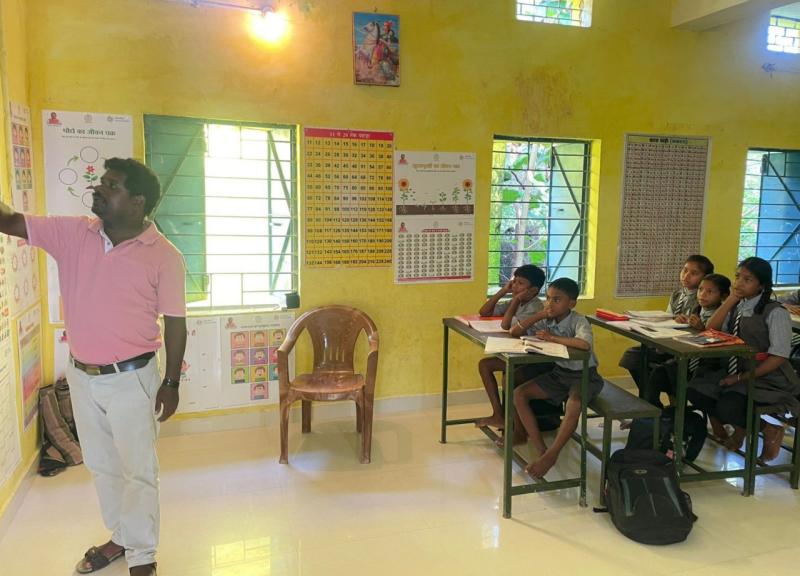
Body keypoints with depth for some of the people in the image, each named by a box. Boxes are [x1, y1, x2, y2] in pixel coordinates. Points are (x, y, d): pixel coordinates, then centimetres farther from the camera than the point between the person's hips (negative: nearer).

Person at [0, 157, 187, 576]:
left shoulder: (163, 255, -15)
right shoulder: (72, 234, -3)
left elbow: (174, 322, -9)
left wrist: (171, 383, -6)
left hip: (130, 378, -5)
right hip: (81, 375, 5)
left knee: (138, 470, 7)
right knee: (101, 465, 20)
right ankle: (120, 536, 41)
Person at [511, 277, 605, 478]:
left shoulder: (578, 321, -19)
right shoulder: (547, 321, -3)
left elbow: (584, 344, -42)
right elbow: (514, 332, -7)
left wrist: (552, 337, -30)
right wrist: (540, 315, -15)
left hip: (584, 375, -6)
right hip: (559, 372, 7)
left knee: (574, 405, -37)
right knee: (519, 394, -8)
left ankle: (551, 456, -18)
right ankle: (541, 449, -7)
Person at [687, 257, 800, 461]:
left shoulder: (775, 312, -13)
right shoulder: (736, 306, 6)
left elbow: (778, 357, -15)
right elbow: (711, 330, -7)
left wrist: (742, 378, -18)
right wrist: (732, 298, -10)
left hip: (769, 380, -6)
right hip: (736, 372, 7)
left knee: (728, 408, -28)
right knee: (695, 389, -14)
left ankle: (770, 428, 4)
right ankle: (740, 427, 8)